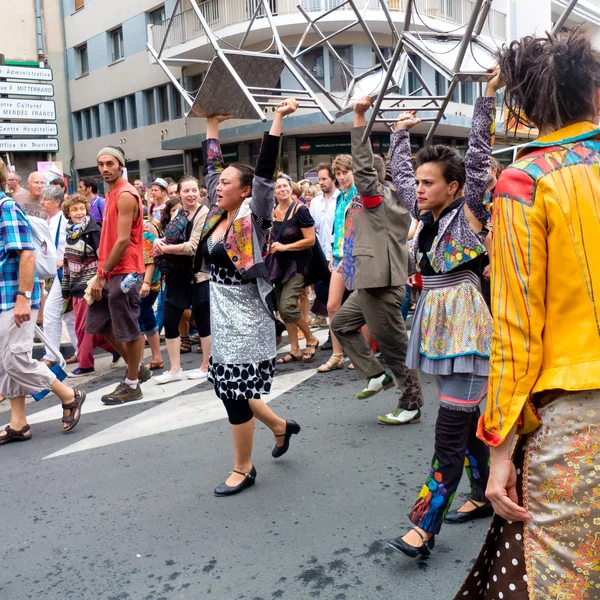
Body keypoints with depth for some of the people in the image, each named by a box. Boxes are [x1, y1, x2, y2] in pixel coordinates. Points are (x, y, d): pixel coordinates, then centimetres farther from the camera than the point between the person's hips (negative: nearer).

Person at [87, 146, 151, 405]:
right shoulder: (112, 194, 16)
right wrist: (101, 273, 12)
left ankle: (132, 385, 14)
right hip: (109, 272, 10)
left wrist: (102, 274, -16)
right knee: (99, 324, 15)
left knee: (128, 330, 1)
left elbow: (123, 240, -19)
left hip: (124, 272, -10)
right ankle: (136, 368, 28)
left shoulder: (125, 195, -14)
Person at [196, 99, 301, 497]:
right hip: (223, 319, 8)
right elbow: (211, 168, 17)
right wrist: (212, 126, 21)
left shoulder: (252, 218, -12)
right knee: (229, 390, 16)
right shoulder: (219, 215, 7)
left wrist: (278, 120, -24)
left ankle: (244, 470, 17)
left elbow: (265, 172, -21)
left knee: (236, 395, 0)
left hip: (247, 323, -8)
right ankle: (280, 426, 39)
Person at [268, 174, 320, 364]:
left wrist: (285, 247, -17)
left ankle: (311, 339, 5)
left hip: (297, 264, -7)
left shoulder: (300, 210, -13)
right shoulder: (273, 212, 5)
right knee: (282, 309, 7)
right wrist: (271, 246, 3)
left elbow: (310, 240, -17)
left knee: (287, 306, -18)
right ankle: (294, 350, 18)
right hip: (279, 264, 7)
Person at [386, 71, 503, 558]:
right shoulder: (424, 216, 11)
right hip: (436, 321, 8)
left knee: (451, 430, -8)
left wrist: (487, 98, -11)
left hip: (464, 322, -8)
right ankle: (483, 497, 31)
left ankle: (425, 527, -7)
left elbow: (479, 155, -11)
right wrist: (402, 132, 33)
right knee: (468, 420, 17)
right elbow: (399, 172, 25)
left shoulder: (467, 210, -5)